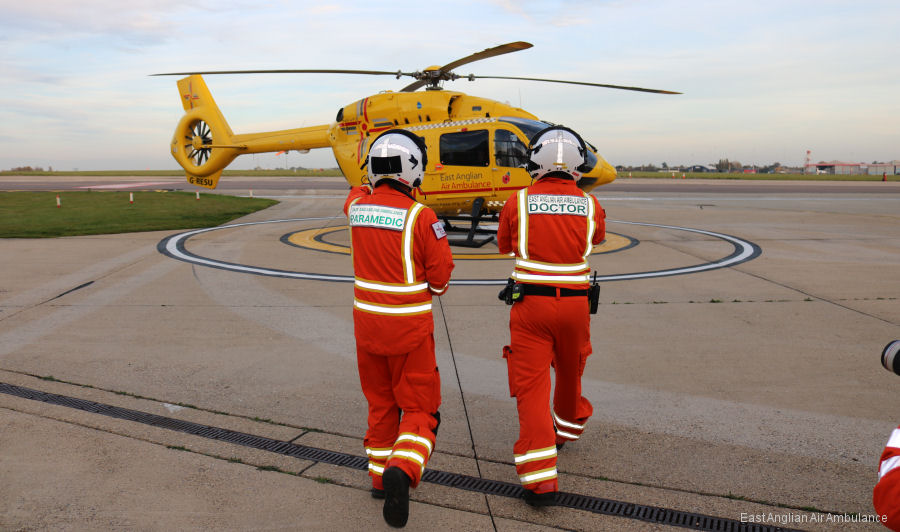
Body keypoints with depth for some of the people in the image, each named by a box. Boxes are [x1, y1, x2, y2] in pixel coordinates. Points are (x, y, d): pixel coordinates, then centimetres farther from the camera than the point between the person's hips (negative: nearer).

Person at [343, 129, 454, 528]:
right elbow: (440, 274, -10)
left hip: (367, 321, 5)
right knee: (419, 409, 6)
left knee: (380, 402, 21)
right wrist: (432, 290, 10)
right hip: (409, 327, -5)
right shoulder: (420, 216, -17)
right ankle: (402, 470, -16)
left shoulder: (356, 207, -2)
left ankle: (380, 474, 31)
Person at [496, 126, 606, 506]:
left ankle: (541, 479, -4)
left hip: (530, 303, -2)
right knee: (570, 373, 25)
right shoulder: (590, 206, -2)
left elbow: (505, 246, 10)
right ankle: (568, 429, 51)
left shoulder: (518, 203, -6)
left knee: (531, 387, 0)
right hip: (575, 304, 3)